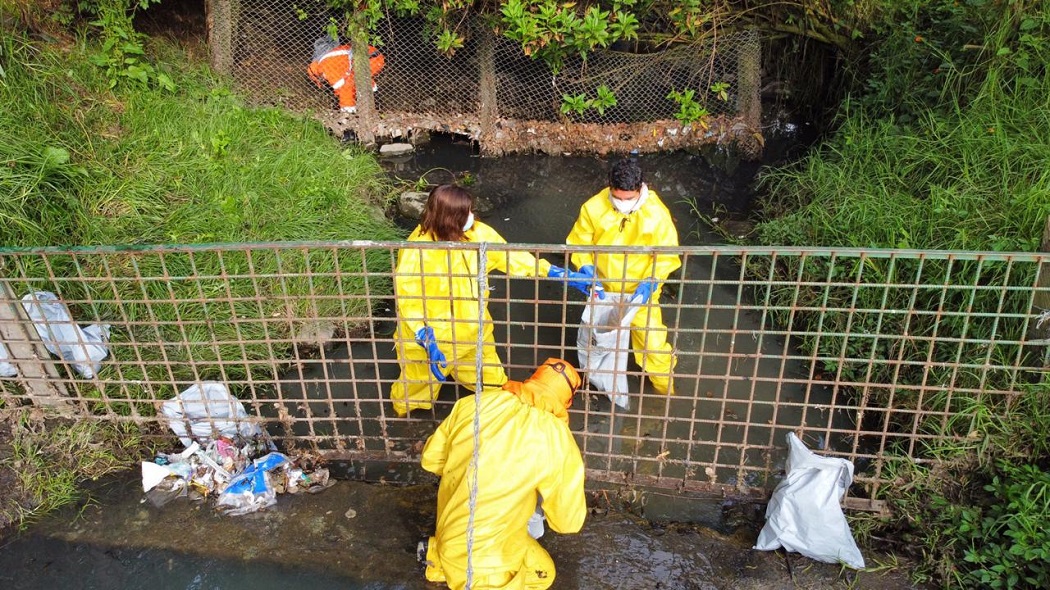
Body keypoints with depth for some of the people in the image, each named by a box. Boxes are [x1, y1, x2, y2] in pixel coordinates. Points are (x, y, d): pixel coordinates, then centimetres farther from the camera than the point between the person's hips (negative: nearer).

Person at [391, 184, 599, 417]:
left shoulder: (478, 234, -13)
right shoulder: (417, 250, -27)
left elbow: (513, 258, -7)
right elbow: (407, 301, -24)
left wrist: (566, 275, -11)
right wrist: (426, 341, -37)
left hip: (473, 335, 4)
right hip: (431, 340, -4)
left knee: (495, 389, 21)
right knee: (417, 396, 20)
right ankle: (403, 410, 54)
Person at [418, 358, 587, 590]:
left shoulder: (475, 403, -10)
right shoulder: (558, 441, -21)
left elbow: (431, 459, 3)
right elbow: (569, 522, -8)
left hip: (449, 533, 6)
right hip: (484, 557, -6)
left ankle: (439, 554, 14)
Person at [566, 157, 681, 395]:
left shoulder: (657, 214, -22)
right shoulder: (593, 207, -20)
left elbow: (667, 256, -13)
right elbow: (580, 242, -7)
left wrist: (650, 281, -27)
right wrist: (586, 268, -23)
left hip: (640, 292, -2)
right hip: (603, 289, 2)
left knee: (652, 339, 5)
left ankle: (664, 383, 35)